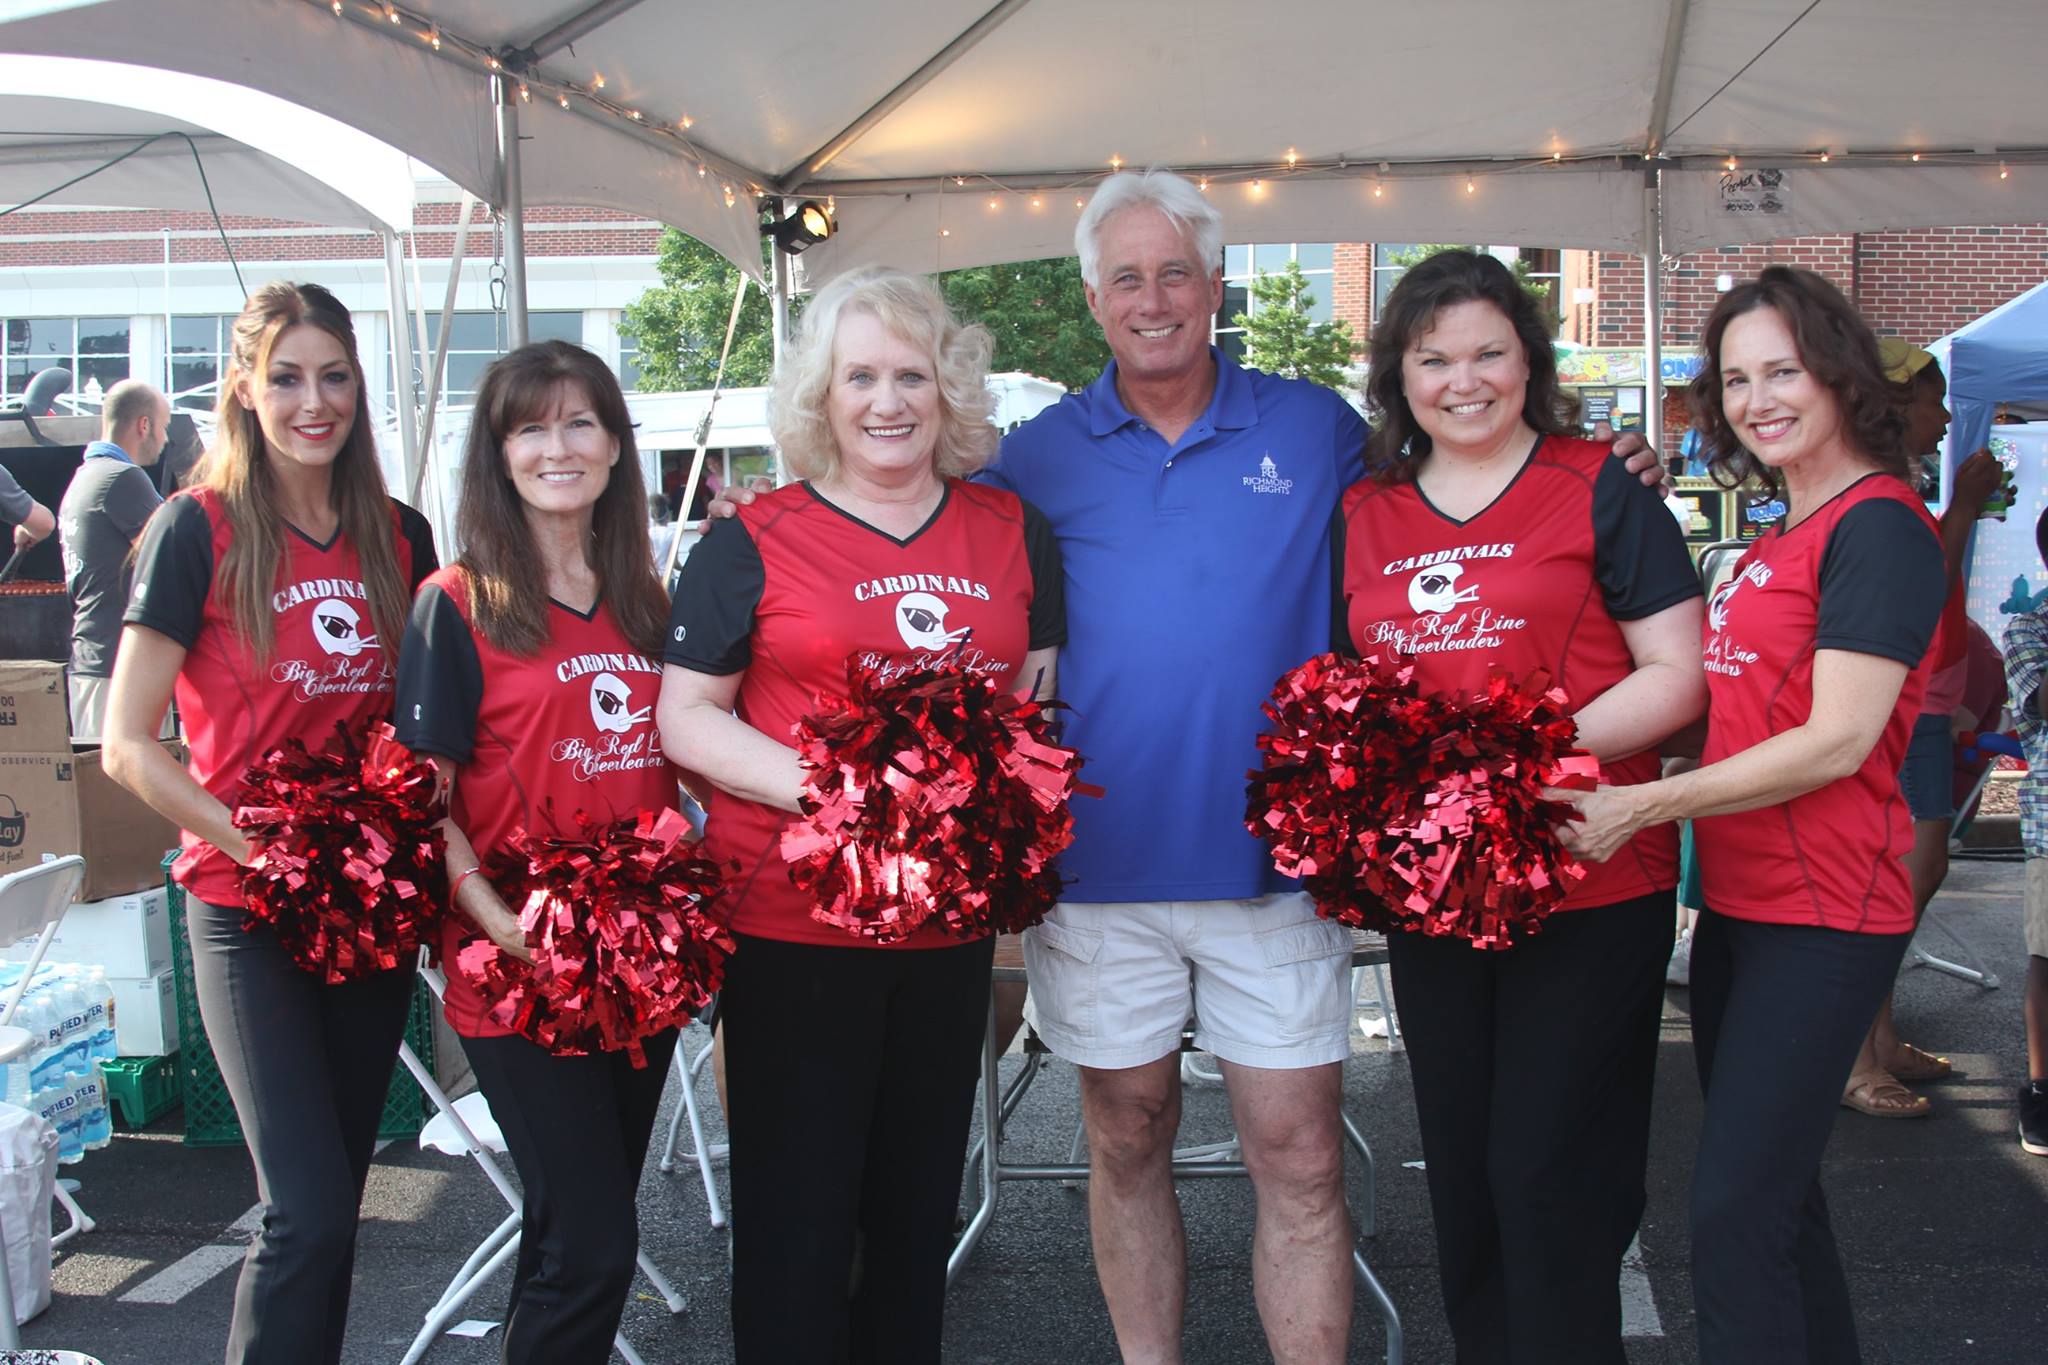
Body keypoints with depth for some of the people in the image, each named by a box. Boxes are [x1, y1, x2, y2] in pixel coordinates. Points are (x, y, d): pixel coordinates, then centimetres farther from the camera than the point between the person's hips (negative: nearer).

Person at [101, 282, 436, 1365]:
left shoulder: (399, 536, 6)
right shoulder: (198, 529, -7)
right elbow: (127, 747, -8)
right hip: (246, 907, -4)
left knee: (335, 1196, 13)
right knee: (308, 1211, -10)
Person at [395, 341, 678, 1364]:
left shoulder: (645, 605, 12)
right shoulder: (456, 604, -4)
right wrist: (502, 923, -20)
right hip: (521, 971, -5)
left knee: (578, 1230, 15)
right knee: (592, 1246, -6)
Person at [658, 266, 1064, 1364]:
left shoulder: (1014, 532, 8)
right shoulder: (754, 544, -2)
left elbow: (1044, 692, 14)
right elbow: (685, 719, -4)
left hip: (951, 917, 4)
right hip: (791, 914, -3)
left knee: (920, 1192, 16)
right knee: (795, 1201, 4)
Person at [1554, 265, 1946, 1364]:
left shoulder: (1878, 524, -12)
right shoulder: (1778, 537, 15)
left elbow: (1836, 740, -19)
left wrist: (1641, 806, -21)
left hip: (1821, 920, -9)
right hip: (1739, 903, 9)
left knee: (1734, 1207, -8)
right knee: (1773, 1191, 17)